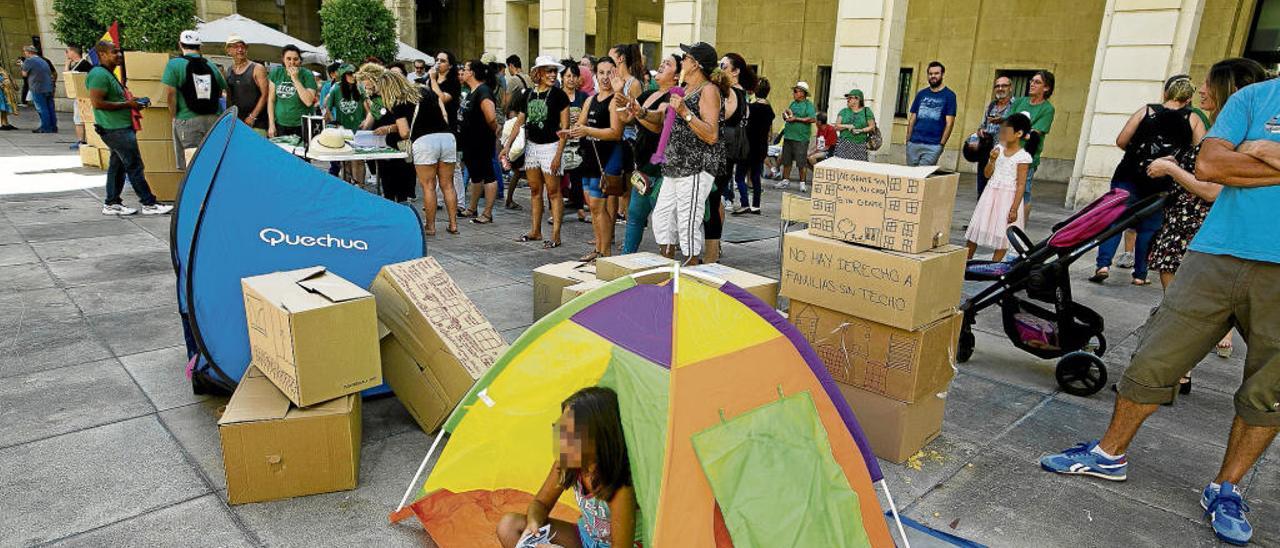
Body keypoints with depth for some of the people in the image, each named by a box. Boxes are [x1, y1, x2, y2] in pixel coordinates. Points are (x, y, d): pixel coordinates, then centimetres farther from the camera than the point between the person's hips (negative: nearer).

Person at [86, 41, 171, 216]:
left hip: (121, 128, 11)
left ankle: (111, 204, 19)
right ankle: (149, 204, -6)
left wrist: (131, 103, 13)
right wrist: (126, 104, -17)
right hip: (115, 129, -11)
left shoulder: (108, 74, 19)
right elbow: (97, 103, -22)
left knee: (118, 166, 13)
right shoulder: (99, 75, -14)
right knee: (134, 166, -8)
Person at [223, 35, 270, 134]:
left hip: (256, 124, -5)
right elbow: (227, 96, 18)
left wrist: (252, 117, -13)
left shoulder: (257, 69, -1)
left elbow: (265, 94, -8)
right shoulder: (227, 71, 13)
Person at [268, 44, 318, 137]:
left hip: (301, 126, -3)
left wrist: (295, 79, -18)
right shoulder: (276, 73, 3)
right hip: (280, 125, 3)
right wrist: (271, 124, 2)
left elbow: (309, 102, -17)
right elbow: (271, 100, 6)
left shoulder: (307, 75, -6)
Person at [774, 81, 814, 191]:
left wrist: (796, 119, -17)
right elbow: (786, 118, 24)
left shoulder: (808, 104, -5)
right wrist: (785, 115, 1)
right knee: (786, 161, 12)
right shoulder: (793, 103, 16)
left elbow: (812, 119, -17)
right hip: (788, 136, 7)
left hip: (801, 138, -7)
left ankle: (803, 183, 4)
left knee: (801, 162, -4)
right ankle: (785, 180, 22)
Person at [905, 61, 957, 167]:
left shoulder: (949, 95, 3)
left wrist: (941, 144, -8)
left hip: (933, 146, -4)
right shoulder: (921, 94, 13)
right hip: (913, 143, 4)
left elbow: (949, 123, -1)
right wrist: (908, 139, 4)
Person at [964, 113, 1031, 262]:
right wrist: (992, 160, -12)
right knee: (977, 228, 8)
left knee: (1002, 235, 2)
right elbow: (987, 174, 6)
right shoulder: (998, 149, 3)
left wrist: (1014, 209, -16)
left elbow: (1021, 185, -13)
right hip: (991, 193, 5)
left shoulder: (1023, 157, -13)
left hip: (1008, 197, -5)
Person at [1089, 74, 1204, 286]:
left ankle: (1104, 264, -15)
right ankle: (1140, 274, 14)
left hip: (1130, 176, -1)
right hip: (1163, 185, 1)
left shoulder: (1146, 111, 1)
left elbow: (1121, 141, -3)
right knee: (1149, 228, 11)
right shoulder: (1194, 120, 3)